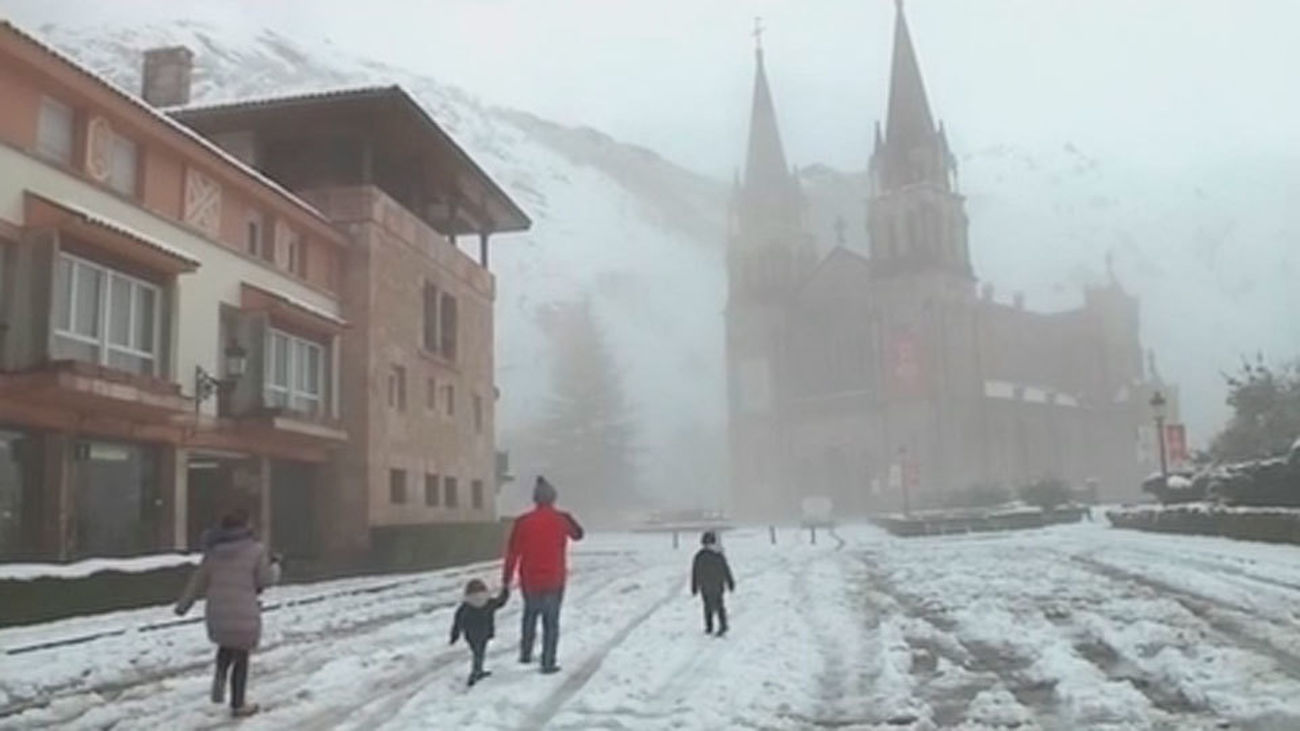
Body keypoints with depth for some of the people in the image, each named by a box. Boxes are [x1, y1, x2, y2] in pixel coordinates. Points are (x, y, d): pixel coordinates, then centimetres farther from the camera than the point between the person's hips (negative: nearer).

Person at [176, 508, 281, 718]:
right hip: (244, 614, -4)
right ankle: (238, 705, 22)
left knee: (227, 644, 32)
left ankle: (220, 676, 9)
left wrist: (183, 604, 21)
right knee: (241, 658, 12)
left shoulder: (213, 551, 4)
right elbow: (265, 579, -4)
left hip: (217, 612, 4)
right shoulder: (255, 550, -9)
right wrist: (275, 566, 16)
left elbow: (198, 580, 10)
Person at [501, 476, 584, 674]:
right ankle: (548, 663, 5)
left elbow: (512, 553, -5)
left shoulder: (523, 522, -7)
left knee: (530, 614, 24)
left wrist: (506, 580, 1)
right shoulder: (561, 519, -7)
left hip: (530, 581, 2)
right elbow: (578, 534, 13)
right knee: (551, 622, 6)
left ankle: (525, 654, 27)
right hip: (554, 581, -2)